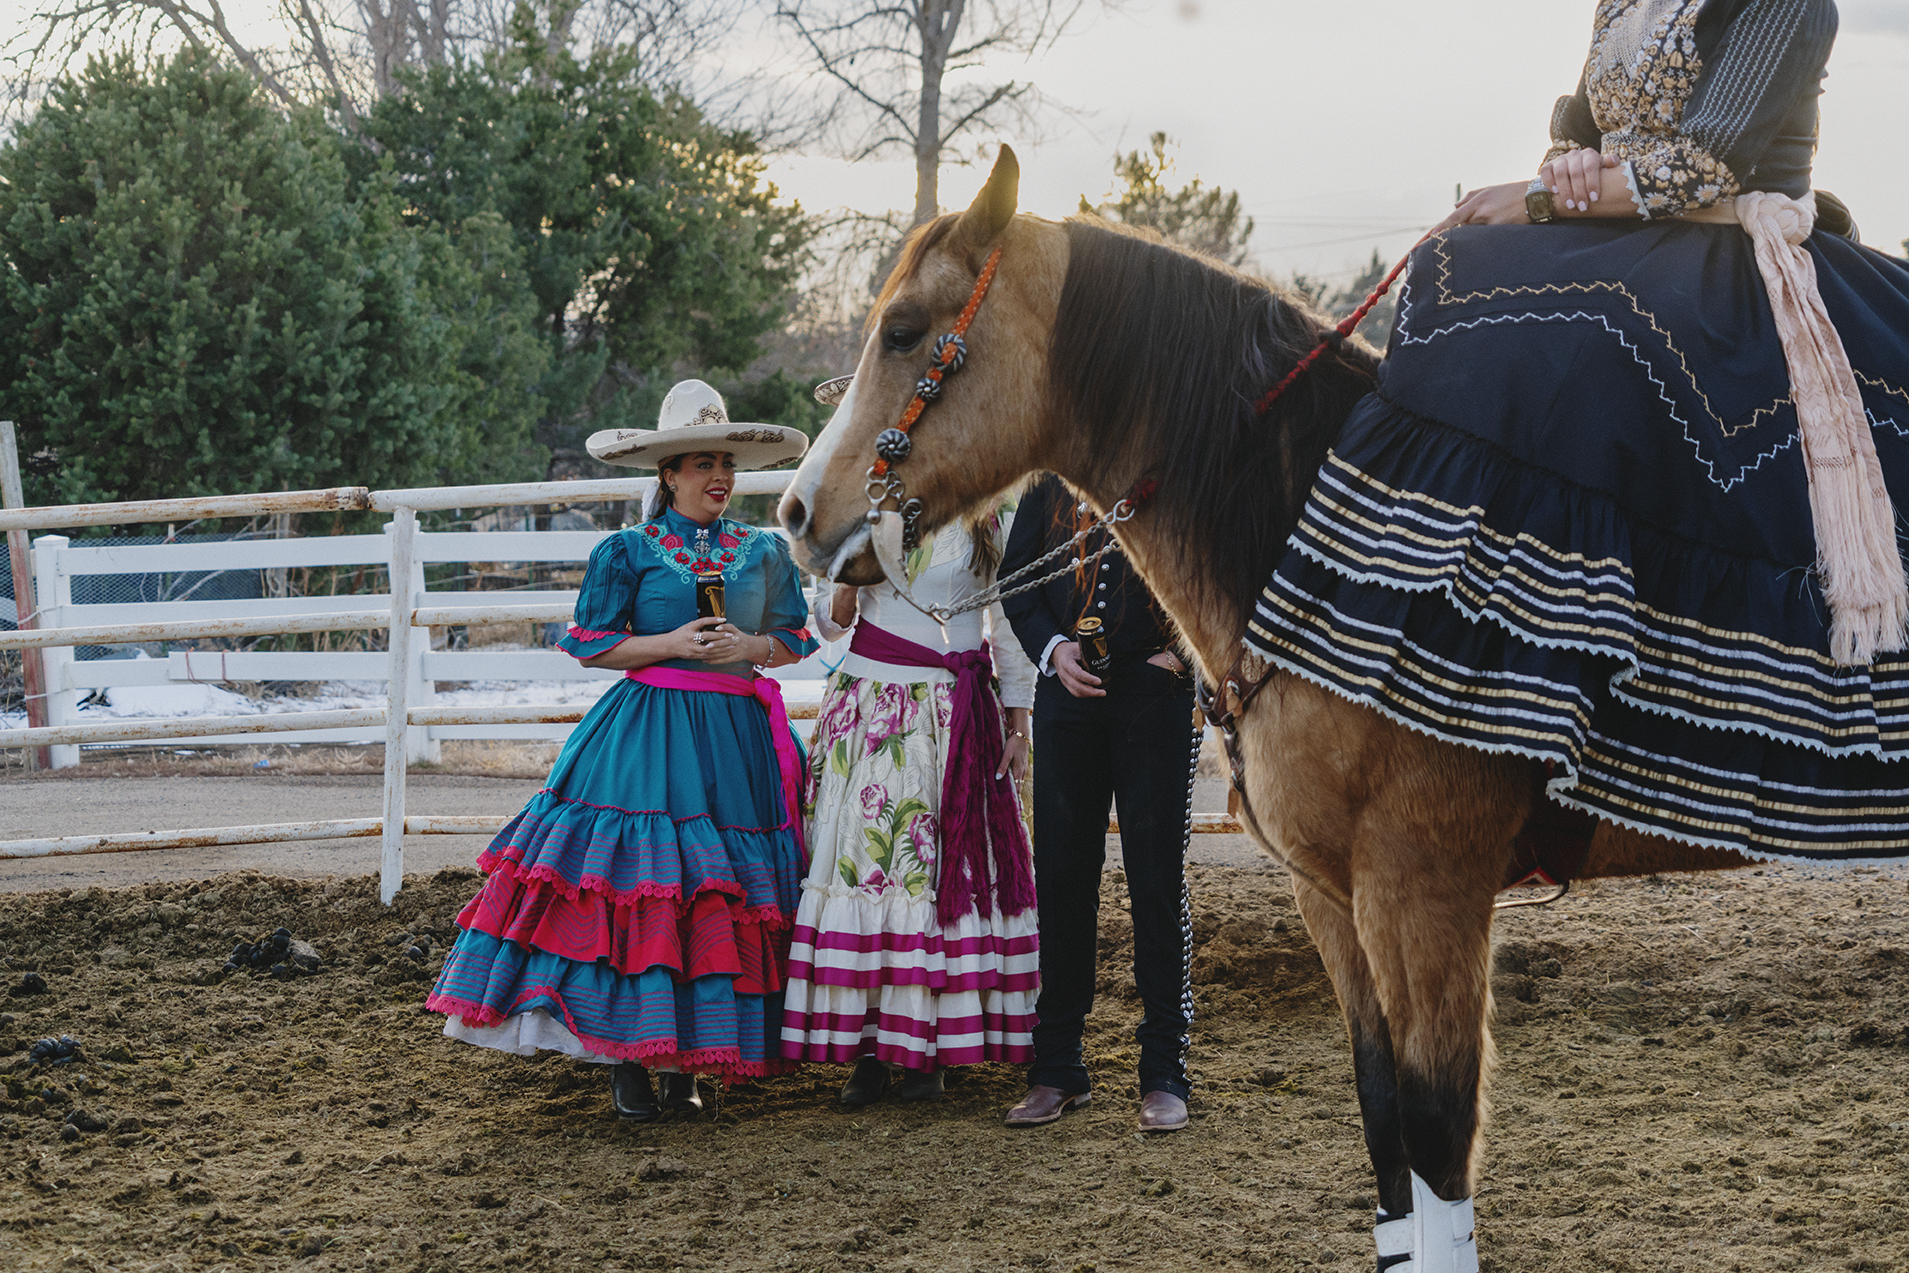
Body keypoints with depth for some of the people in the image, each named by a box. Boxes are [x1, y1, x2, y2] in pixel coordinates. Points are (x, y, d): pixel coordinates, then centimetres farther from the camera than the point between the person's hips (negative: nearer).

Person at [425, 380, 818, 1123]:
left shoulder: (764, 552, 11)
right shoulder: (627, 551, 2)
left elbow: (797, 641, 15)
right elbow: (589, 645, 0)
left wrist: (754, 647, -6)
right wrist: (671, 643, -11)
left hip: (737, 738, 3)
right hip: (648, 738, -3)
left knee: (723, 896, 0)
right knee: (633, 886, -11)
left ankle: (684, 1061, 8)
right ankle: (626, 1060, -3)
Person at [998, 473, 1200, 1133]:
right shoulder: (1053, 469, 10)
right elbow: (1016, 573, 12)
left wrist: (1183, 651, -9)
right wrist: (1053, 648, -3)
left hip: (1157, 688, -3)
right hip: (1069, 686, 3)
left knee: (1157, 877, 0)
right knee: (1061, 875, 5)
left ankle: (1163, 1076, 7)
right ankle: (1058, 1071, 15)